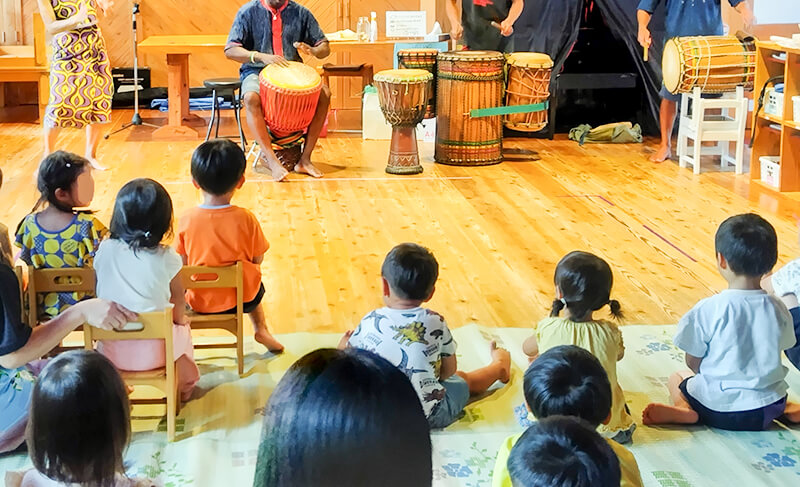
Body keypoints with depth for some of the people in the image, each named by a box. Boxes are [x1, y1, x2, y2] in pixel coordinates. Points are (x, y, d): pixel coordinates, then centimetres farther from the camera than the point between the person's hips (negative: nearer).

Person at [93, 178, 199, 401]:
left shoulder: (105, 250, -8)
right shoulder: (166, 257, -13)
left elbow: (101, 291, 4)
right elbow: (177, 298, -2)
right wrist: (180, 319, 20)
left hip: (111, 352, 2)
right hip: (154, 352, -2)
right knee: (183, 329, 33)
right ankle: (185, 386, 48)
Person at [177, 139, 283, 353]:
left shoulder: (187, 220, -16)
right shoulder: (245, 219, -19)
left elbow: (183, 263, -5)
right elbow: (258, 259, -6)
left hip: (199, 301, 0)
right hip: (243, 300, 0)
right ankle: (261, 330, 41)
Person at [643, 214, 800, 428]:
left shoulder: (709, 309, -18)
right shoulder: (778, 309, -6)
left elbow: (693, 361, -8)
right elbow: (774, 354, 6)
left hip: (719, 410, -4)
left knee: (676, 378, 25)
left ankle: (683, 409, -5)